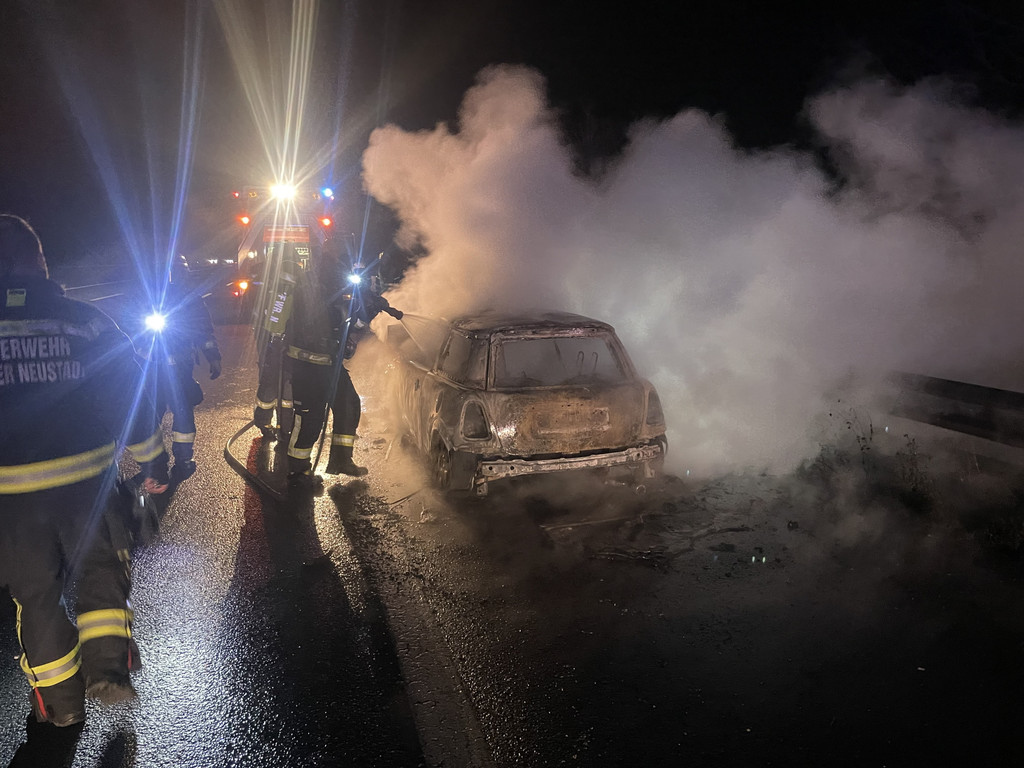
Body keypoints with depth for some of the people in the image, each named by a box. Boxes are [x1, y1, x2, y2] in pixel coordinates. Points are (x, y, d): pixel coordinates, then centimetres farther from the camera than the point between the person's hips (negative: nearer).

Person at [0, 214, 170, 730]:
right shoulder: (84, 320, -3)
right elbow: (128, 396, -3)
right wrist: (152, 460, 7)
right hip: (84, 479, 0)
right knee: (100, 570, 19)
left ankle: (60, 701, 25)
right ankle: (107, 665, 6)